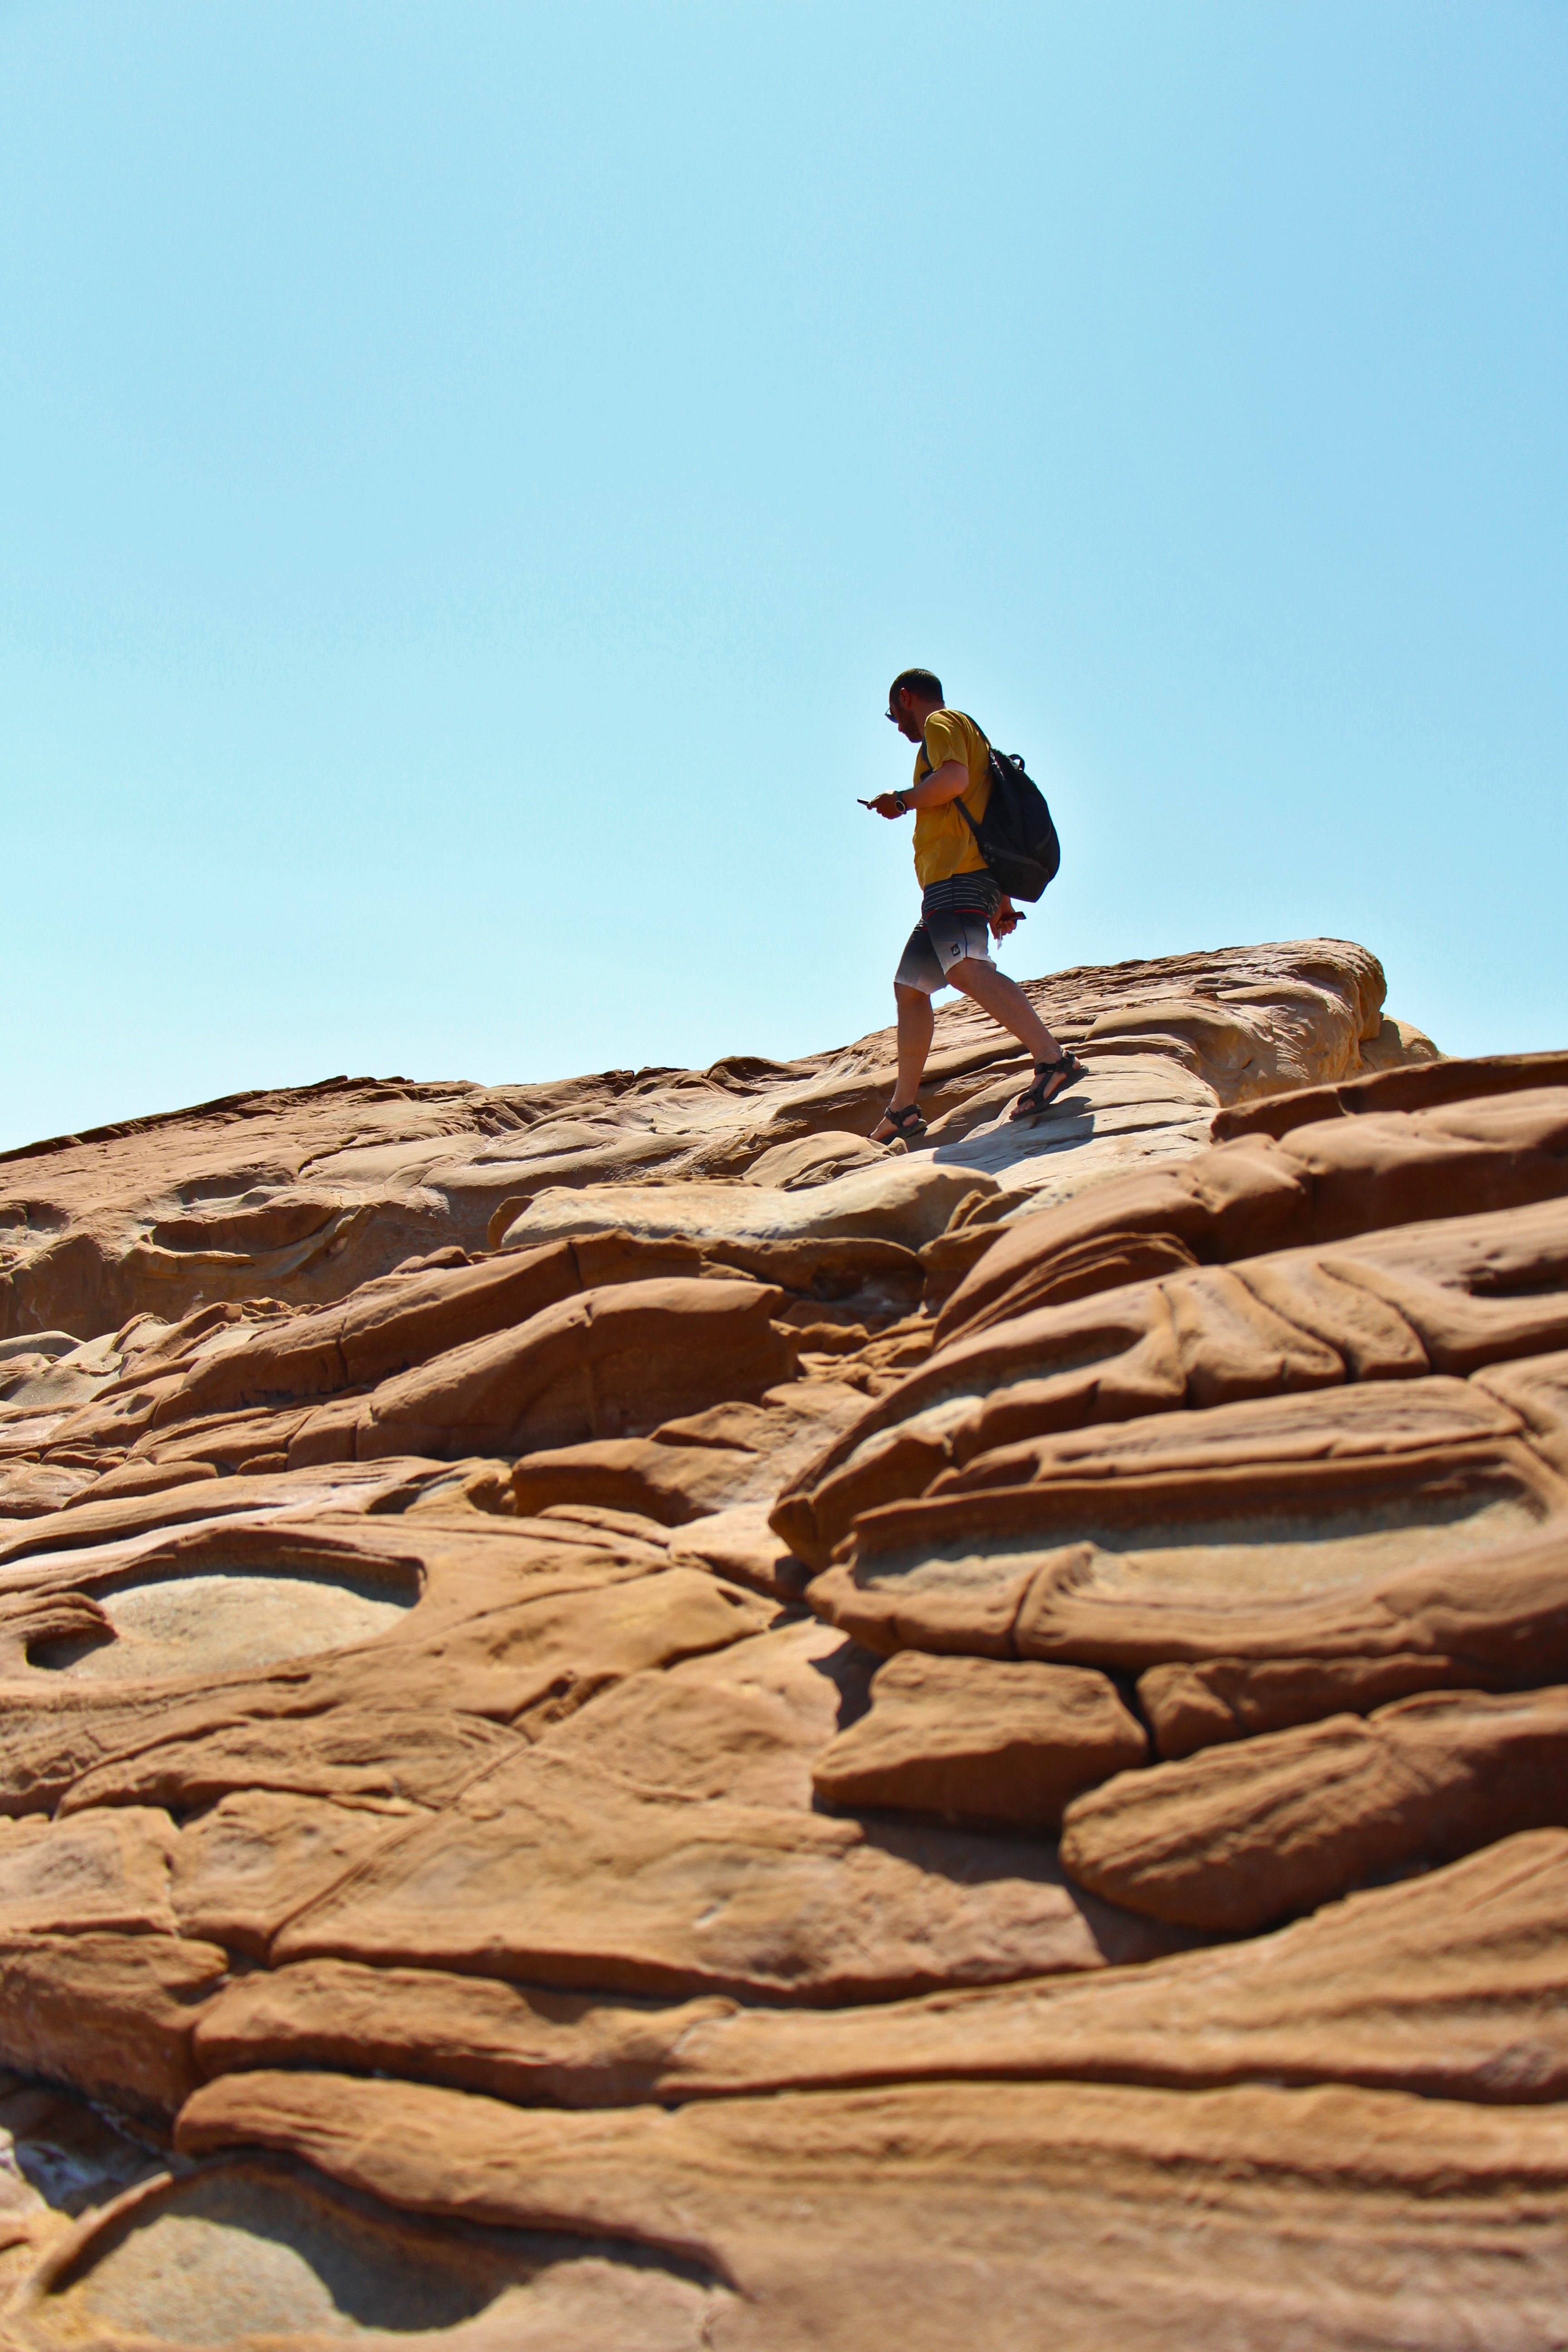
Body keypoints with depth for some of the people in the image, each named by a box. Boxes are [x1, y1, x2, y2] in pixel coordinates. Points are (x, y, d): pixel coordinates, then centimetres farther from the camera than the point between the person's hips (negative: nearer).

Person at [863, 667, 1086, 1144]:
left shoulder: (941, 723, 4)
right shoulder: (968, 736, 34)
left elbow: (953, 780, -18)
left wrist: (900, 800, -1)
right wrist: (1003, 902, 25)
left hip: (958, 874, -11)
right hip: (952, 881, 11)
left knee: (966, 968, -29)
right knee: (908, 987, 12)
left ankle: (1053, 1061, -42)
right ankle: (902, 1112, 14)